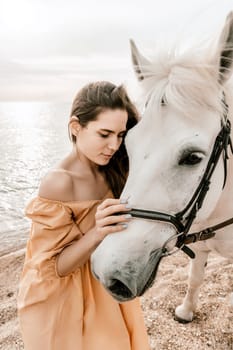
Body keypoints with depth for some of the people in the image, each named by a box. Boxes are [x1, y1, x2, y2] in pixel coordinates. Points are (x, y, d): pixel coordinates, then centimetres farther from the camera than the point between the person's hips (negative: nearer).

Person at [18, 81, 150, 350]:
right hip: (63, 301, -6)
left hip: (104, 287, 6)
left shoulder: (110, 172, -7)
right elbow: (53, 267, -22)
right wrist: (96, 234, -37)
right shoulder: (59, 183, -27)